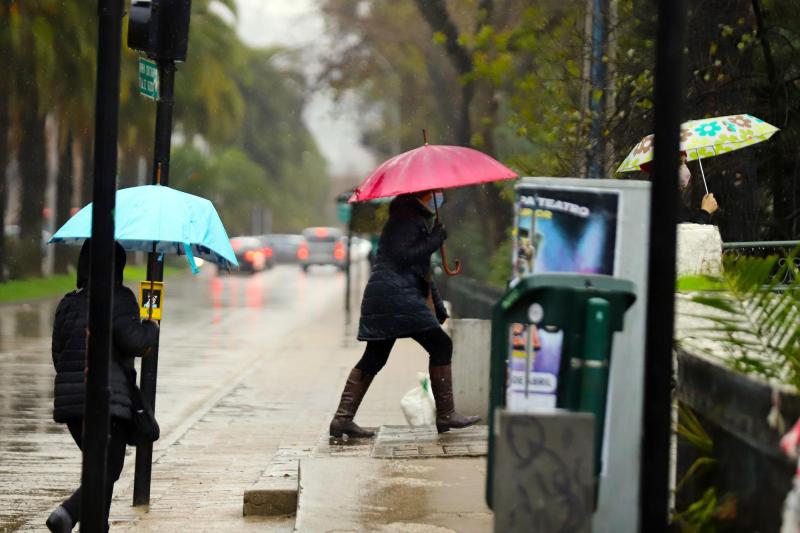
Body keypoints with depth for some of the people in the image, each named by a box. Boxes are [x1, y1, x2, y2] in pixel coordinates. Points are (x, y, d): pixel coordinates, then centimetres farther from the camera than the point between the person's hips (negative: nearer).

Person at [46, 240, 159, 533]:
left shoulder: (68, 303, 11)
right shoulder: (120, 299, -6)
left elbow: (58, 355, 12)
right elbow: (131, 340, -16)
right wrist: (151, 329, 3)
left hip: (69, 398, 6)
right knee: (107, 472, -3)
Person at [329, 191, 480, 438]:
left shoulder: (419, 218, 24)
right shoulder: (406, 217, -9)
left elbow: (422, 269, 30)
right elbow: (404, 256, -21)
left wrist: (438, 306, 28)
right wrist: (436, 239, -11)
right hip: (397, 295, -11)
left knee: (374, 358, 9)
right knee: (440, 345, -6)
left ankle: (342, 419, 7)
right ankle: (445, 415, -4)